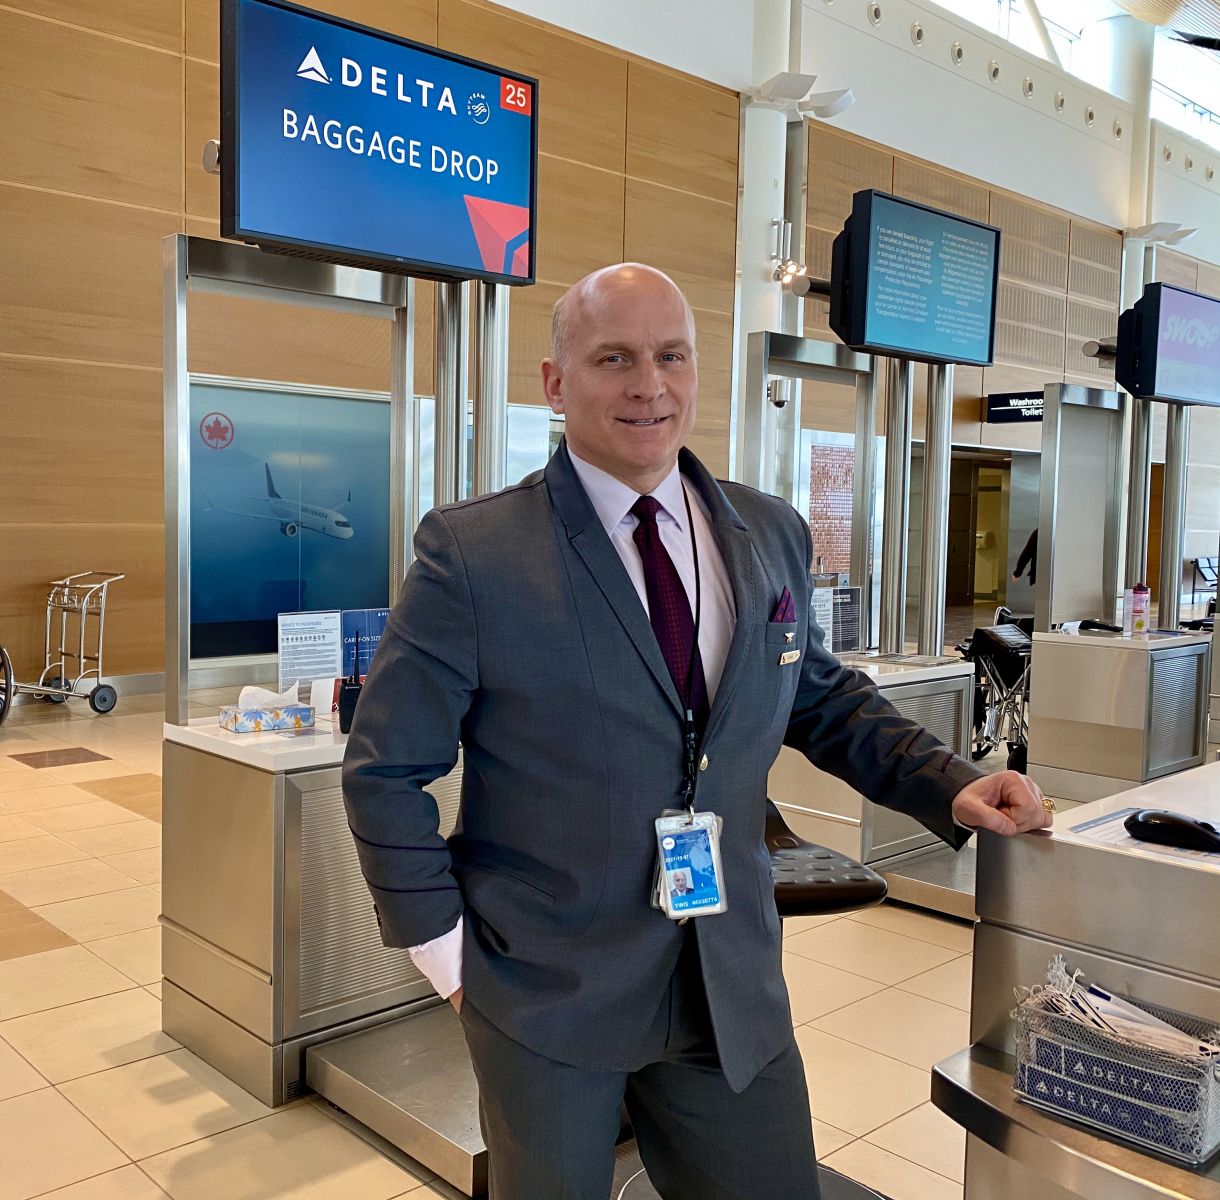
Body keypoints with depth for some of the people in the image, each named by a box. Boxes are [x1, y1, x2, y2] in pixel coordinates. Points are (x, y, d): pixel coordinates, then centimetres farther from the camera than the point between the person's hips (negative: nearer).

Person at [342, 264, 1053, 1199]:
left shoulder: (772, 536, 1)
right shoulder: (474, 552, -14)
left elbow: (824, 700, 14)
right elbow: (386, 773, -8)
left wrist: (950, 787, 1)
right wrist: (449, 955, -8)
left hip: (735, 984, 4)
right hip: (549, 994, -3)